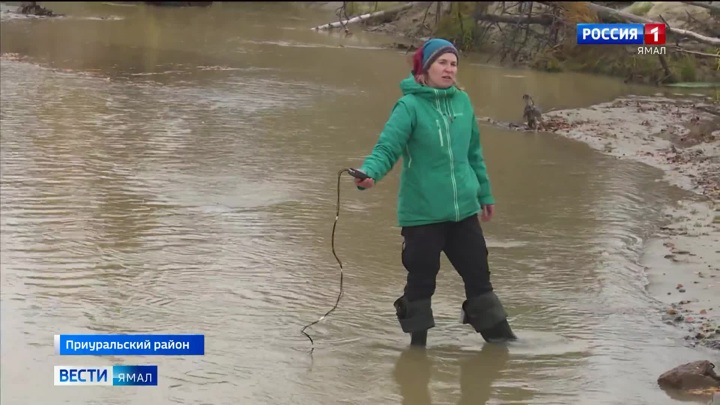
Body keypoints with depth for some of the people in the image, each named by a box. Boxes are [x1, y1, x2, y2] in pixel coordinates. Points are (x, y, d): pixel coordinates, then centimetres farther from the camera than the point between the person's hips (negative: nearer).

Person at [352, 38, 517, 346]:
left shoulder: (462, 101, 5)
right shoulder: (409, 106, -12)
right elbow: (387, 148, -20)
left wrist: (485, 194, 22)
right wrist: (369, 173, -40)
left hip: (463, 209, 5)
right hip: (422, 212, -5)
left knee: (478, 273, 13)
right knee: (422, 278, 5)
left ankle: (497, 333, 27)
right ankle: (418, 342, 21)